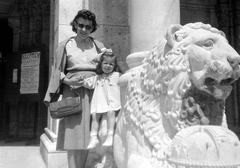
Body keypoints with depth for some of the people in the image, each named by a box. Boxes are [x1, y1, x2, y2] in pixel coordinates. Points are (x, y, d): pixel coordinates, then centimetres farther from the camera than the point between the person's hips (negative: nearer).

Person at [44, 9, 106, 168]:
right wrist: (67, 80, -10)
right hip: (73, 92, -1)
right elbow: (58, 71, 8)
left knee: (88, 136, 2)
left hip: (93, 92, 2)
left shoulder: (98, 45, 12)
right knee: (74, 135, -3)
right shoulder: (66, 45, 8)